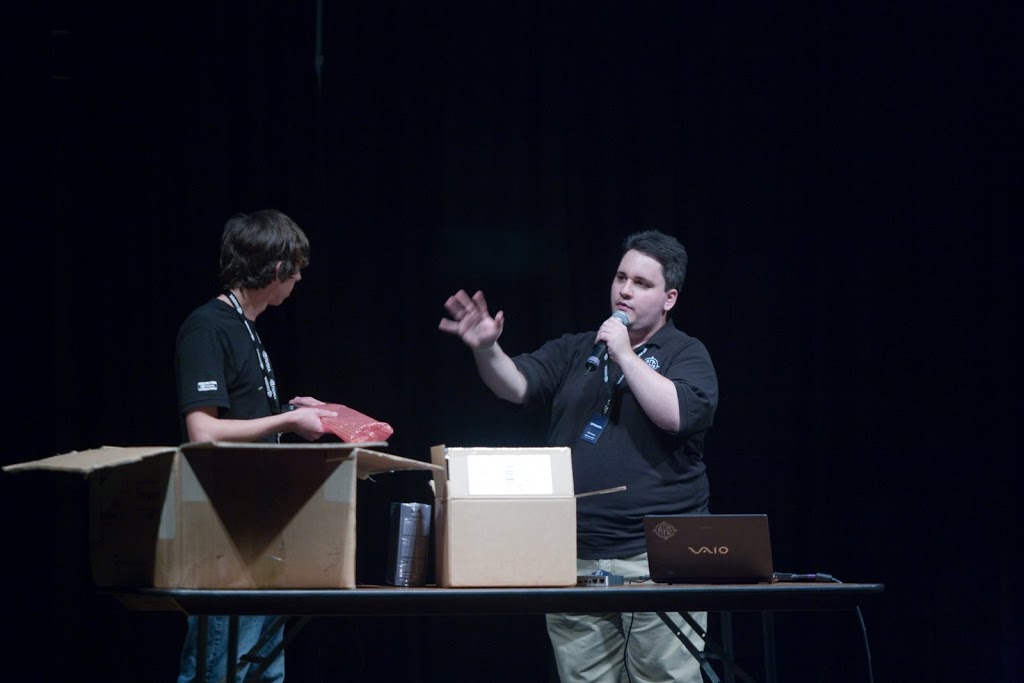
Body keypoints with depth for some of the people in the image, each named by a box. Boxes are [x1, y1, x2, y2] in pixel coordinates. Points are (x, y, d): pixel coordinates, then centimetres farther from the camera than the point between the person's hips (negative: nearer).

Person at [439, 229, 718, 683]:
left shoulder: (686, 354, 4)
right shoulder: (574, 352, 16)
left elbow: (678, 415, -15)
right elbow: (515, 386, 2)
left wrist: (624, 355, -12)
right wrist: (487, 351, -18)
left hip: (657, 558, -4)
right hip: (576, 559, 4)